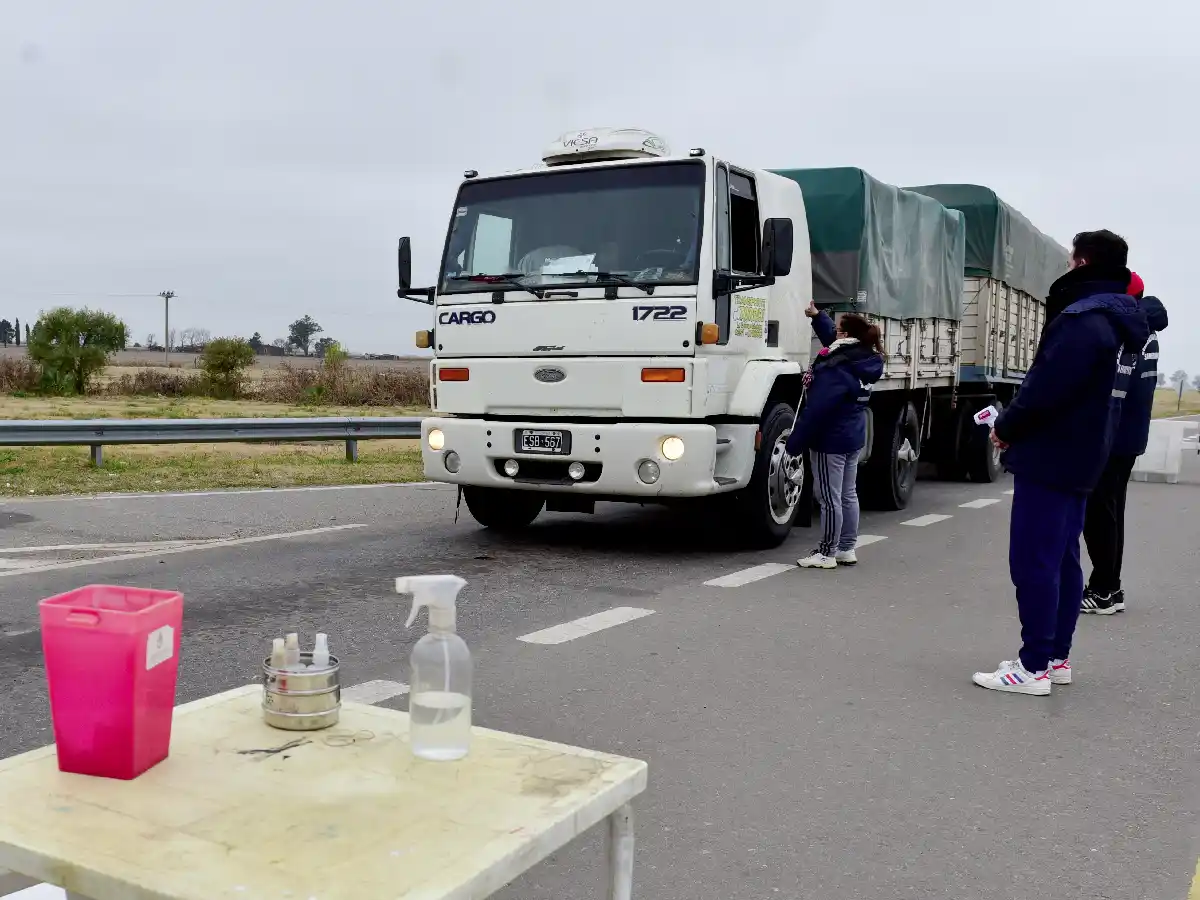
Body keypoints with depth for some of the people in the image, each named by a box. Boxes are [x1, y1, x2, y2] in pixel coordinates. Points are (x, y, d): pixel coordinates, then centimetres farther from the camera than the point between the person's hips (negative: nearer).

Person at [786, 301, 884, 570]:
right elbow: (834, 341, 25)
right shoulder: (863, 362, 4)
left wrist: (794, 443, -17)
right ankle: (847, 549, 23)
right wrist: (817, 316, 28)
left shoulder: (836, 371, -22)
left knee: (829, 498, -2)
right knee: (848, 495, 15)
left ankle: (827, 553, 5)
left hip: (830, 441, -9)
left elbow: (816, 410, -23)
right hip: (853, 439, 9)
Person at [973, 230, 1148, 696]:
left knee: (1033, 561, -6)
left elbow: (1045, 388, -24)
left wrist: (1006, 427, -7)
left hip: (1049, 457, -10)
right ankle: (1056, 657, 21)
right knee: (1062, 559, 14)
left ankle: (1034, 666, -2)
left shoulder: (1082, 318, -19)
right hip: (1080, 458, 10)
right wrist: (1017, 423, 12)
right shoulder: (1117, 320, 14)